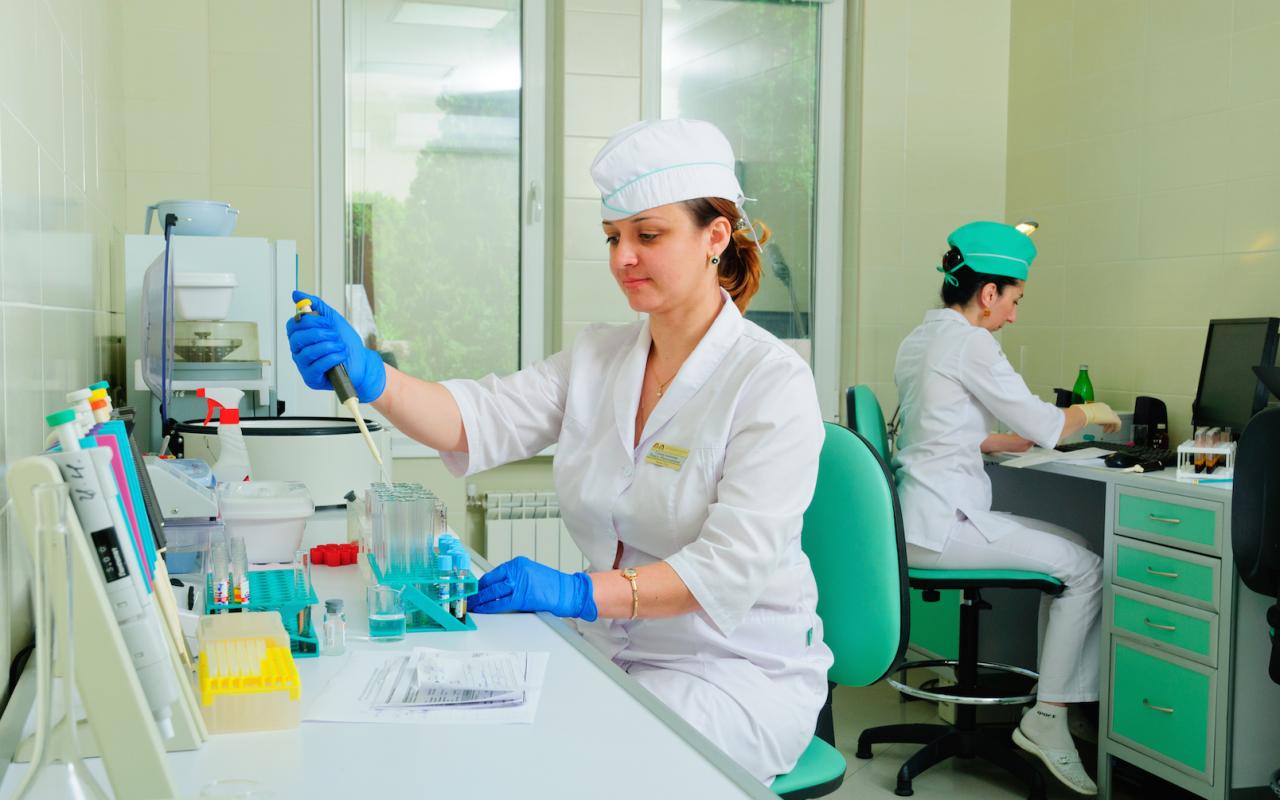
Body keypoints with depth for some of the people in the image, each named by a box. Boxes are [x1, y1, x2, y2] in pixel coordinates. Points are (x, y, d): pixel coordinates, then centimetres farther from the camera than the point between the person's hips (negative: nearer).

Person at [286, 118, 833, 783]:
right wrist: (370, 378, -27)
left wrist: (579, 593, -33)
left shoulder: (773, 383, -12)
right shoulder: (594, 357, 8)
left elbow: (734, 565, -21)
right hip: (611, 651, 5)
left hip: (738, 670, -5)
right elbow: (482, 421, -8)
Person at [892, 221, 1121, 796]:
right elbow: (1042, 424, -10)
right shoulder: (969, 342, -13)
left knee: (1068, 550, 13)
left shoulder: (919, 338, 16)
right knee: (1085, 569, -5)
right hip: (940, 525, -10)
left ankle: (1054, 701, 11)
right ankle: (1046, 719, 1)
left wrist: (1017, 439, 20)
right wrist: (1089, 413, 9)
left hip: (917, 517, 10)